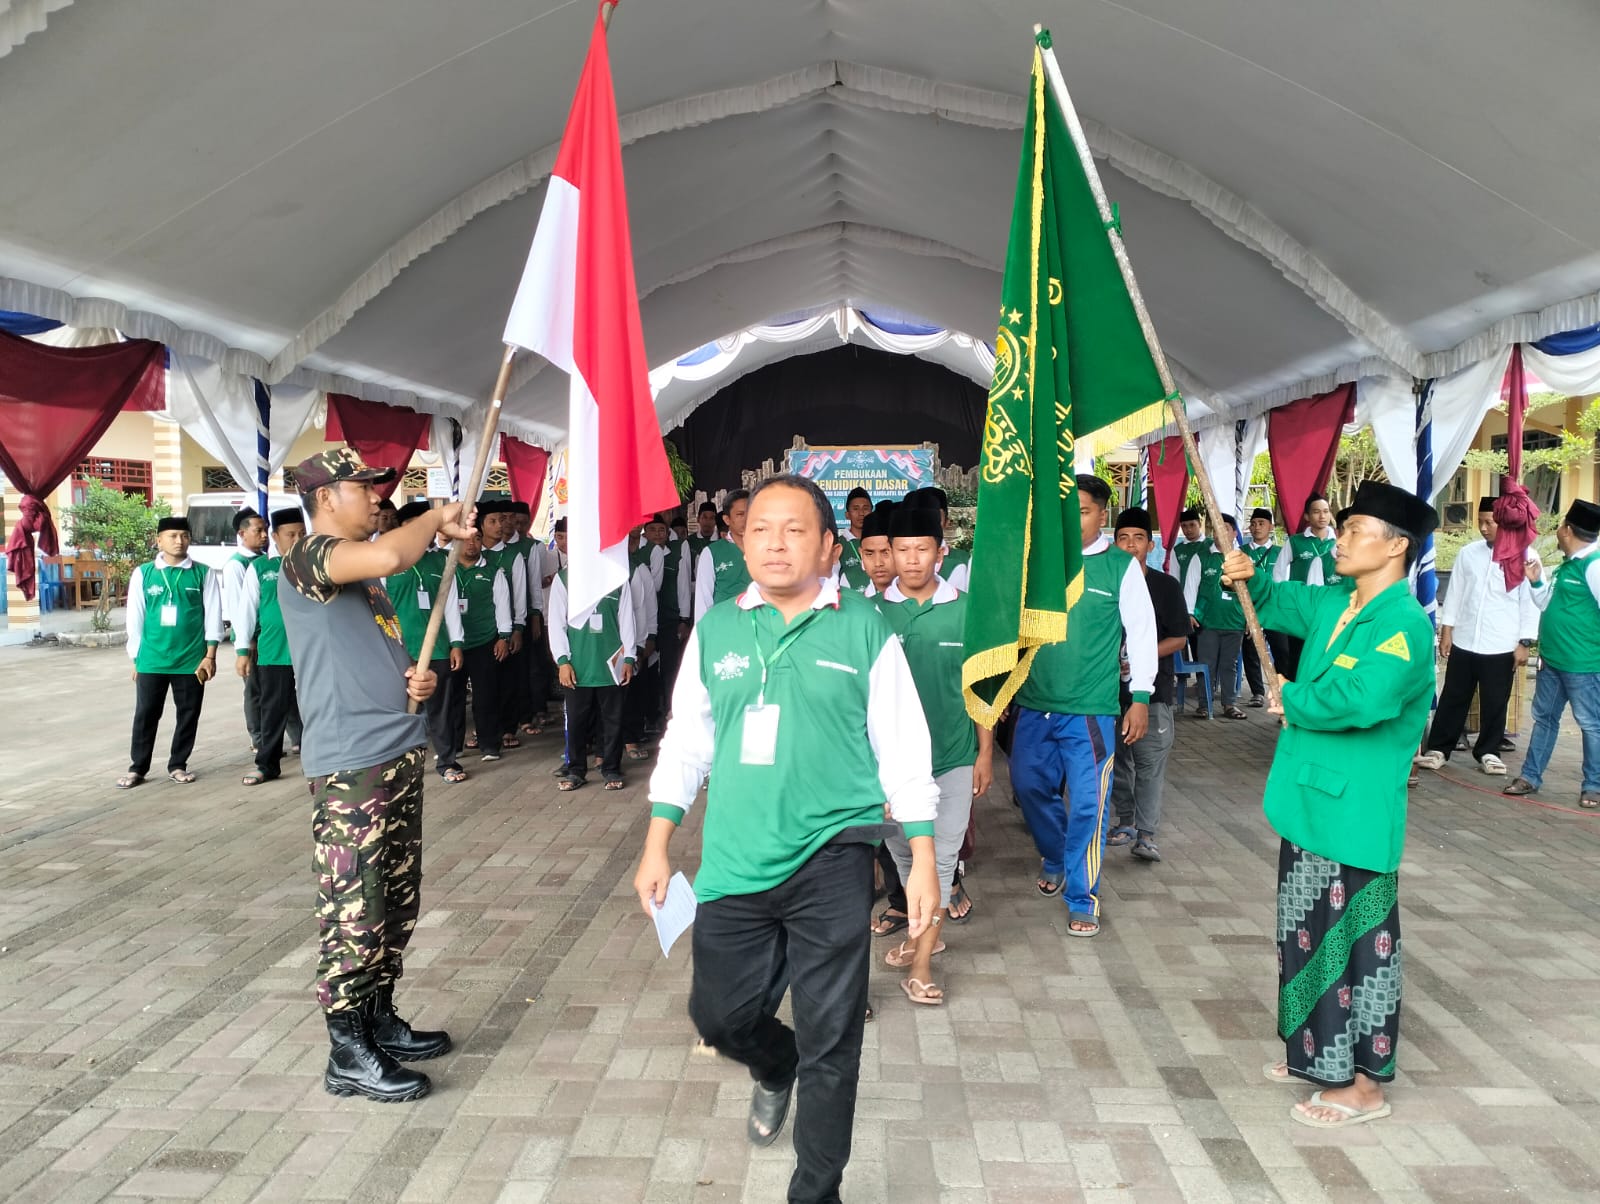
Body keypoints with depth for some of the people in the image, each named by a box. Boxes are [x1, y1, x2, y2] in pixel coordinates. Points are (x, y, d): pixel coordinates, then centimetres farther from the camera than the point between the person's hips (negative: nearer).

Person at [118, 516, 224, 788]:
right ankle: (137, 767, 20)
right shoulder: (143, 574, 3)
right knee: (145, 714, 7)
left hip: (191, 660, 0)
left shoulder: (203, 574, 0)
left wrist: (210, 656, -5)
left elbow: (213, 615, 0)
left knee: (188, 714, 8)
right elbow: (135, 618, 6)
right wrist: (135, 658, 5)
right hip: (151, 660, 0)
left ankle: (177, 765, 23)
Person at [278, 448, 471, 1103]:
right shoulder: (309, 558, -11)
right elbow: (388, 555, -34)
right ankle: (348, 1054, 8)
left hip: (399, 755, 10)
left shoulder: (360, 572, 20)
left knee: (396, 901, 16)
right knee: (353, 910, -2)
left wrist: (418, 679, 7)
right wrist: (438, 519, -14)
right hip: (350, 766, -10)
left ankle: (379, 1020, 29)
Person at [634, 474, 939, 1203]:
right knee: (720, 1015, 14)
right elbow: (686, 743, 10)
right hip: (734, 863, 3)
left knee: (830, 1040, 4)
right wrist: (656, 846, 9)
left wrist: (923, 862, -2)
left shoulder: (864, 630, -5)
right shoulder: (715, 630, 4)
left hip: (832, 863, -3)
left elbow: (904, 753, -1)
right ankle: (776, 1068, 51)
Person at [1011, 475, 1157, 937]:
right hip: (1034, 703, 4)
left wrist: (1140, 697, -3)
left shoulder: (1121, 566, -4)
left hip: (1091, 708, -4)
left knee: (1087, 803, -2)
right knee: (1029, 786, 14)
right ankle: (1055, 856, 42)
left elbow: (1142, 633, -1)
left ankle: (1082, 896, 14)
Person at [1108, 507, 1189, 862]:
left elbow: (1179, 638, 0)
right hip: (1112, 686, 3)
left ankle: (1146, 833, -3)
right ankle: (1126, 823, 24)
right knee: (1118, 760, 11)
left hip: (1153, 688, -2)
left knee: (1151, 763, -6)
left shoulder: (1166, 586, 1)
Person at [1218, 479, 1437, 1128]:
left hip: (1354, 817, -9)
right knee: (1307, 934, 20)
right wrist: (1250, 579, 2)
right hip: (1307, 804, 9)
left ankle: (1364, 1082, 16)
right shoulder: (1332, 606, 6)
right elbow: (1279, 602, 25)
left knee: (1356, 944, 3)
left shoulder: (1405, 625, -20)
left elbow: (1361, 698, -35)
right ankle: (1313, 1049, 37)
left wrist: (1294, 700, -17)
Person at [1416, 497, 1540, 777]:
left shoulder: (1525, 556, -5)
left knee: (1494, 703, 9)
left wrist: (1524, 643, -6)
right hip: (1463, 643, 2)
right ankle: (1438, 748, 18)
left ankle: (1488, 752, 22)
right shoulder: (1467, 553, 4)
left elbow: (1531, 602, -4)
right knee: (1453, 698, 9)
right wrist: (1446, 630, 5)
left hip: (1501, 647, -2)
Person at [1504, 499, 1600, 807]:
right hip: (1552, 661, 10)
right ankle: (1530, 777, 24)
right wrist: (1537, 581, 8)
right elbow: (1549, 606, 24)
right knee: (1544, 718, 15)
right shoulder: (1566, 566, 13)